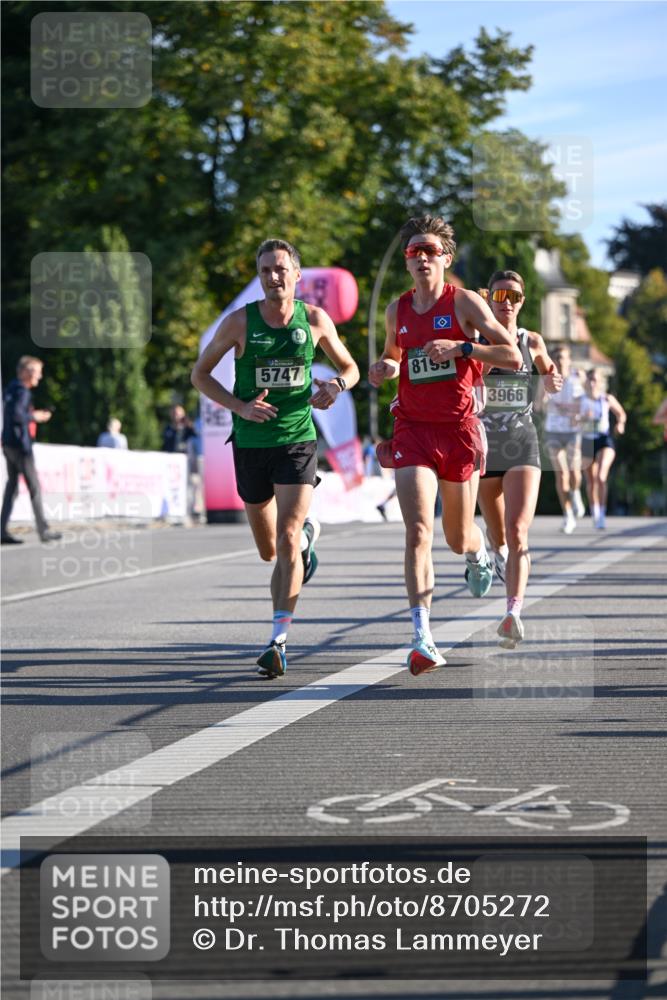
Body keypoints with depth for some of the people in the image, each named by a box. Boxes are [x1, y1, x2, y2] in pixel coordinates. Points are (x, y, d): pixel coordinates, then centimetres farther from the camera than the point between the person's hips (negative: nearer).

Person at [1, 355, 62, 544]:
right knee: (34, 487, -2)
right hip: (20, 444, -9)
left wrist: (31, 414, 13)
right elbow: (16, 415, -26)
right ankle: (44, 530, 2)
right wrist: (34, 417, -12)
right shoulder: (22, 391, -15)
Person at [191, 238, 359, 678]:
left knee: (286, 541, -16)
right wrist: (240, 406, -11)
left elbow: (350, 367, 14)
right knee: (269, 550, 14)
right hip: (251, 444, 2)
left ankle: (278, 642, -17)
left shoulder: (315, 320, -1)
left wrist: (338, 385, -10)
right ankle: (308, 534, 50)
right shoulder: (240, 321, -4)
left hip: (298, 440, -2)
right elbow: (200, 373, 4)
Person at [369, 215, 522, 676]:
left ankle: (478, 552, 51)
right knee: (418, 532, -15)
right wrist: (385, 367, 5)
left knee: (458, 538, 11)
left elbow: (513, 356, -8)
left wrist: (461, 347, -19)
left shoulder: (464, 302, -4)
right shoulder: (397, 310, 8)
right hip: (412, 429, 2)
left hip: (460, 428, -1)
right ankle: (423, 638, -19)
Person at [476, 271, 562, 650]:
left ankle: (513, 615, -31)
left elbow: (550, 378, 21)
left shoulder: (532, 342, 5)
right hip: (485, 446, 1)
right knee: (498, 536, 14)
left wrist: (554, 381, -2)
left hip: (522, 445, -1)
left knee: (518, 531, -19)